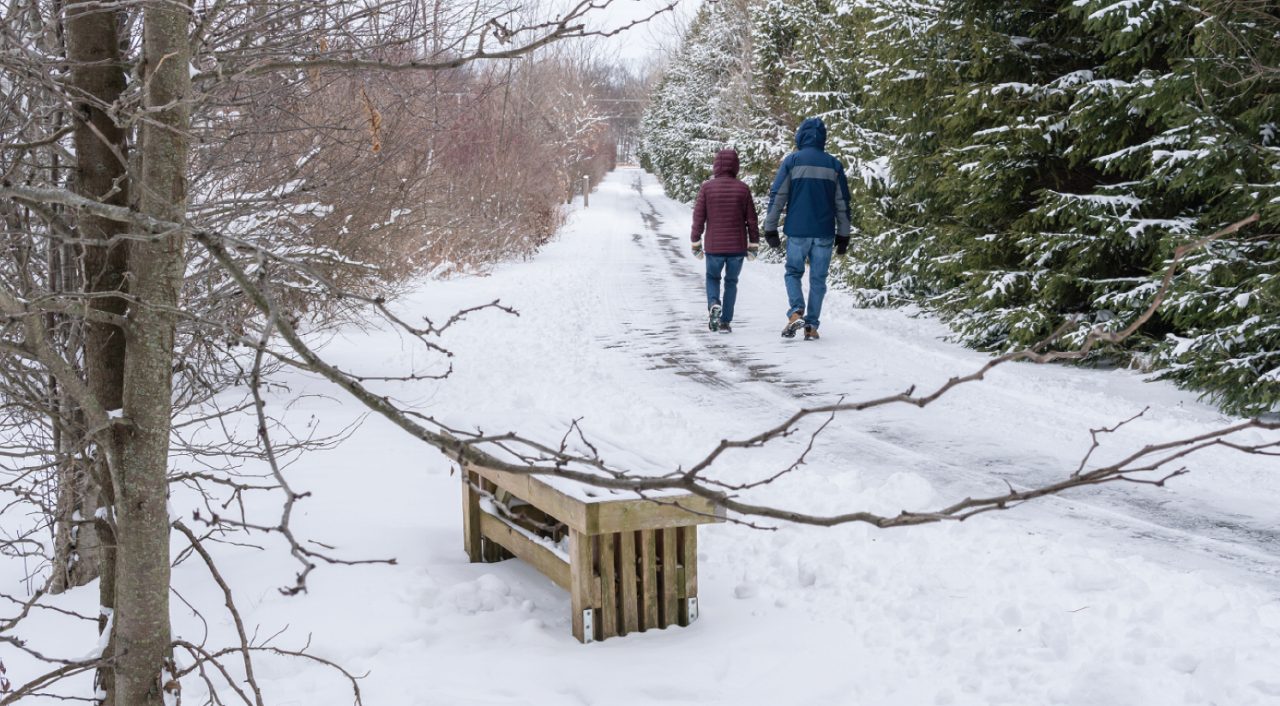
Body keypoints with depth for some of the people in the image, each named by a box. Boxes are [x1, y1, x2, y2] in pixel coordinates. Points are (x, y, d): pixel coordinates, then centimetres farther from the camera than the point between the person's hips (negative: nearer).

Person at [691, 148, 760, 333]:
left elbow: (698, 218, -4)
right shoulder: (743, 189, -3)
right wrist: (753, 245, 9)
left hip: (714, 247, -1)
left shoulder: (707, 187, -5)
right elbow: (751, 220, 0)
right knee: (731, 282, 15)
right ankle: (725, 322, 11)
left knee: (712, 277, 21)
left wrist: (695, 243, 5)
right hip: (737, 247, 1)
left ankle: (714, 304, -6)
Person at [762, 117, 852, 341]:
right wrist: (843, 236, 15)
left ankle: (796, 312, -10)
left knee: (793, 272, 12)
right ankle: (812, 326, 7)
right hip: (824, 232, 2)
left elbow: (777, 196, -3)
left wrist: (770, 229, 2)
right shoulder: (834, 165, 6)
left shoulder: (792, 161, -1)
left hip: (797, 231, -2)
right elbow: (842, 203, 9)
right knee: (818, 279, 8)